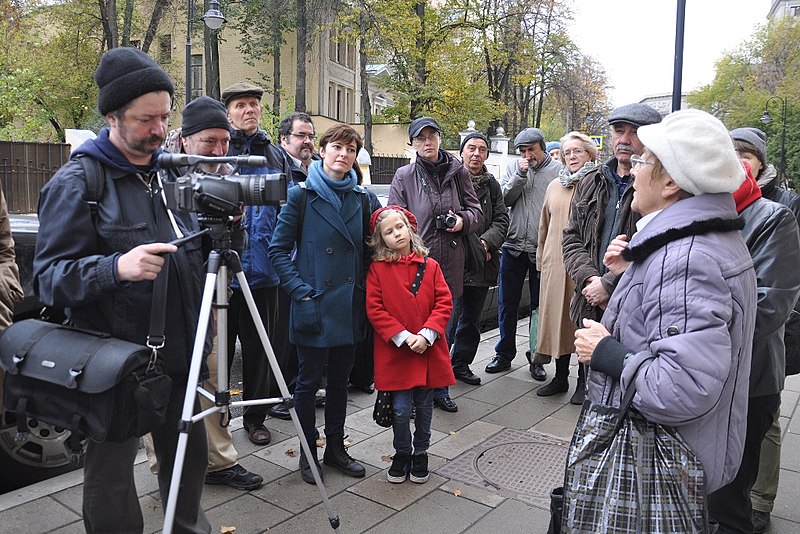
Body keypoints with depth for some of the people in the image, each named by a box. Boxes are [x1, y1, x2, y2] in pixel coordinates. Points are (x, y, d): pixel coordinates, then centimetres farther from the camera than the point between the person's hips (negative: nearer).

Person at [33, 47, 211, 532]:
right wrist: (116, 268, -32)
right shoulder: (77, 182, -10)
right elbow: (49, 277, -14)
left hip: (181, 352, 6)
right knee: (111, 481, 8)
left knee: (191, 455, 19)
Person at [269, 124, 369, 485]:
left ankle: (335, 448, 31)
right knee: (309, 380, 7)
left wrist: (363, 293, 6)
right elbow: (278, 249, -6)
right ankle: (308, 452, 25)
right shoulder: (301, 195, -6)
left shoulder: (360, 198, 7)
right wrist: (300, 290, -14)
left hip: (349, 306, 5)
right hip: (314, 306, -4)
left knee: (340, 380, 15)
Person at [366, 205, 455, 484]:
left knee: (424, 406, 15)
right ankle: (402, 454, 29)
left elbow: (444, 303, -2)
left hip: (428, 350, 2)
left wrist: (427, 334, -14)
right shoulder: (377, 269, -4)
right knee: (400, 409, 4)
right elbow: (375, 310, -8)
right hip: (395, 352, -2)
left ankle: (421, 454, 36)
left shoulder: (430, 266, 1)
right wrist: (404, 337, -16)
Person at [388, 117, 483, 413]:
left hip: (450, 263, 3)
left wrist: (463, 220, -9)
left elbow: (476, 211, 12)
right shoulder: (404, 176, -2)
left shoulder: (458, 172, 5)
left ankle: (439, 389, 32)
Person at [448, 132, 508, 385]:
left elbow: (501, 219, 7)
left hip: (482, 261, 6)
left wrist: (486, 241, -12)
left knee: (472, 318, 15)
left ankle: (461, 364, 30)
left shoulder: (491, 184, 11)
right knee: (449, 316, -9)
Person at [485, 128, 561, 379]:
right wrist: (520, 175, -12)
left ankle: (537, 358, 23)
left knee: (539, 306, 9)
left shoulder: (557, 170, -4)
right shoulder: (513, 167, 7)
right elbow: (504, 199, -1)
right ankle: (504, 354, 25)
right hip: (513, 246, 3)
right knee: (506, 304, 10)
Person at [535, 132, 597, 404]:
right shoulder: (554, 186, 13)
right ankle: (560, 376, 25)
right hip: (555, 263, 5)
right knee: (557, 315, 10)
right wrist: (541, 258, 15)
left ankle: (583, 380, 18)